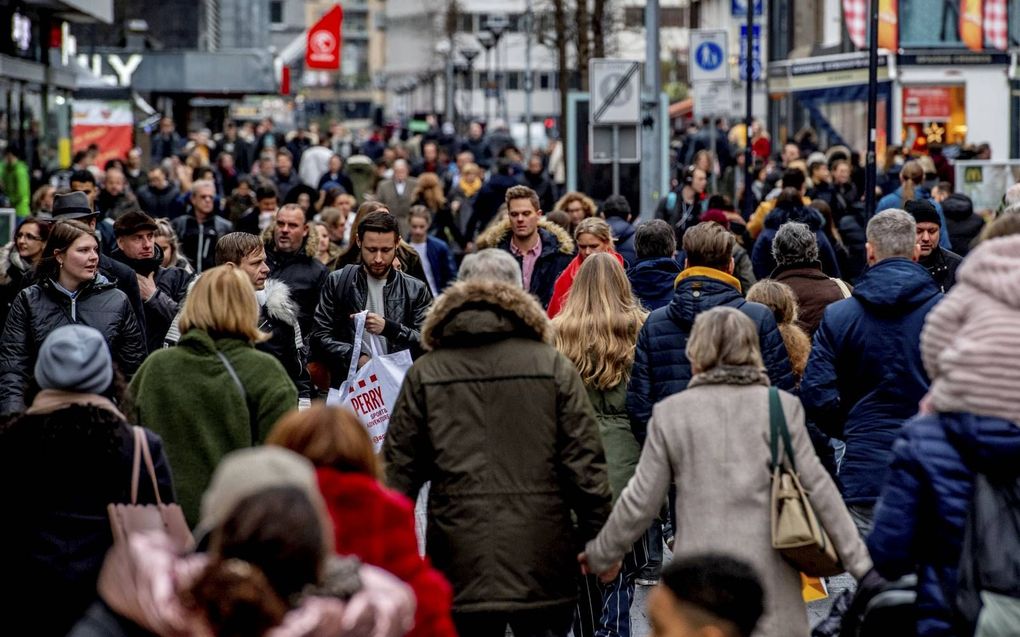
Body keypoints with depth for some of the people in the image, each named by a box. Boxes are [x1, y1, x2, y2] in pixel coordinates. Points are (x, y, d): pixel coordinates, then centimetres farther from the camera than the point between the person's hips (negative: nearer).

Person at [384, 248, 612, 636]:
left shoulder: (425, 373, 3)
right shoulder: (553, 366, 0)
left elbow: (398, 468, 4)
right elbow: (584, 461, -3)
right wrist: (597, 541, 4)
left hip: (461, 572, 1)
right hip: (542, 563, -1)